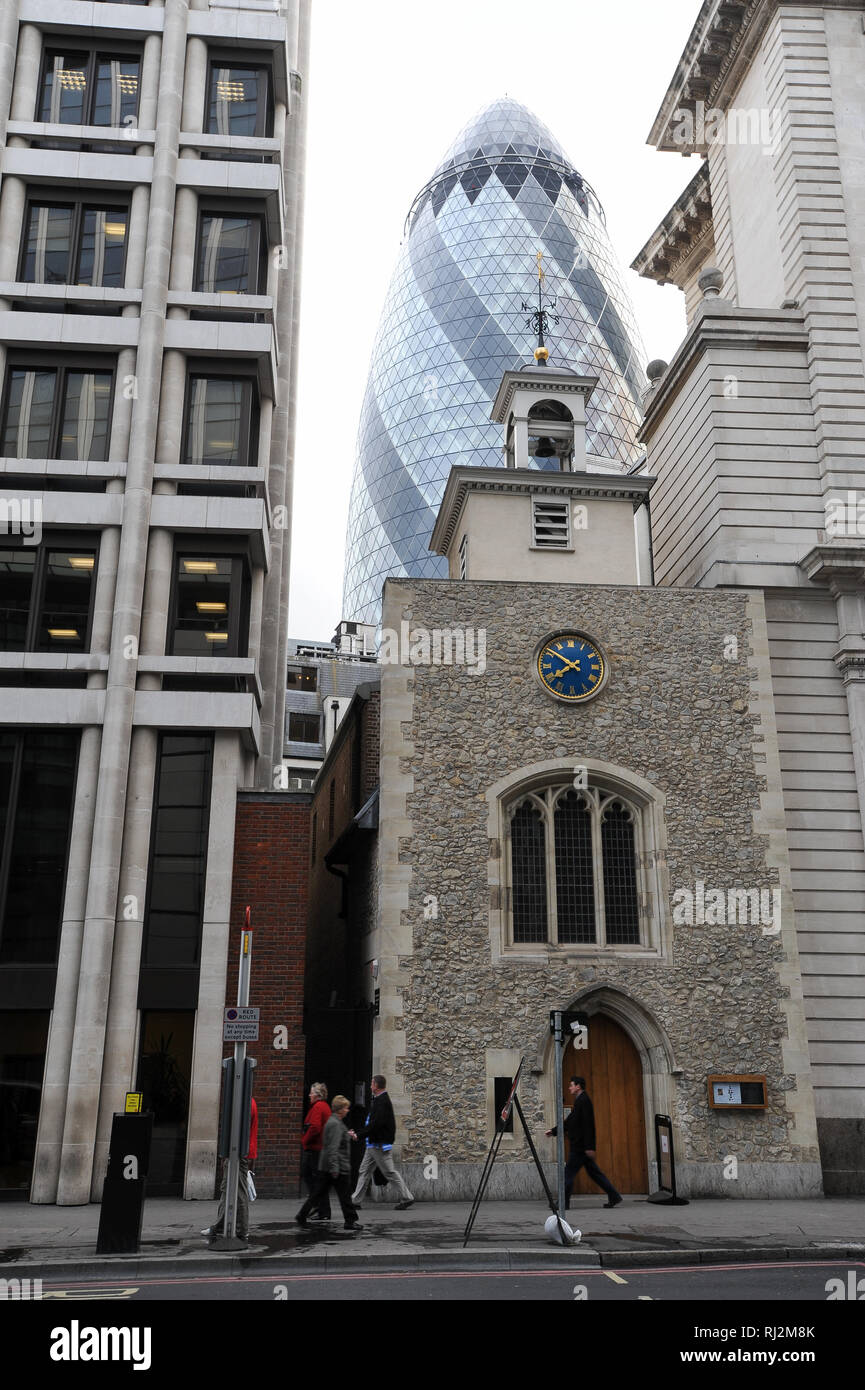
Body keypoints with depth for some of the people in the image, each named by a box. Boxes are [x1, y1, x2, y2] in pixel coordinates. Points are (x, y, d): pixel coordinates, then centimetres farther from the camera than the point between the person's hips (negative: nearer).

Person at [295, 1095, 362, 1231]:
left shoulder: (332, 1122, 14)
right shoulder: (335, 1124, -17)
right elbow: (333, 1147, -23)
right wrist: (334, 1167, -25)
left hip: (325, 1167, 10)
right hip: (339, 1167, -10)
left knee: (318, 1193, 11)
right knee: (345, 1195, 1)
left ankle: (302, 1216, 10)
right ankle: (350, 1221, 8)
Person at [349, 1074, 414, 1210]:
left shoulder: (382, 1101, -18)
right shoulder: (379, 1100, 14)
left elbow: (376, 1123, -26)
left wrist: (359, 1135, -21)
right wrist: (358, 1133, 15)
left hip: (379, 1145, -11)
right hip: (374, 1144, 11)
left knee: (389, 1172, -5)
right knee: (364, 1171, 12)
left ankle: (407, 1198, 2)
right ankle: (356, 1200, 16)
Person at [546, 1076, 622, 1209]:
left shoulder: (583, 1101, -14)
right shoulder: (580, 1101, 17)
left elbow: (587, 1125, -20)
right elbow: (569, 1122, 24)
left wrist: (589, 1147, -23)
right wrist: (554, 1130, 21)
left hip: (580, 1147, -10)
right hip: (579, 1146, 10)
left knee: (569, 1173, -5)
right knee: (593, 1172, 11)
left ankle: (563, 1202, 0)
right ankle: (614, 1196, 13)